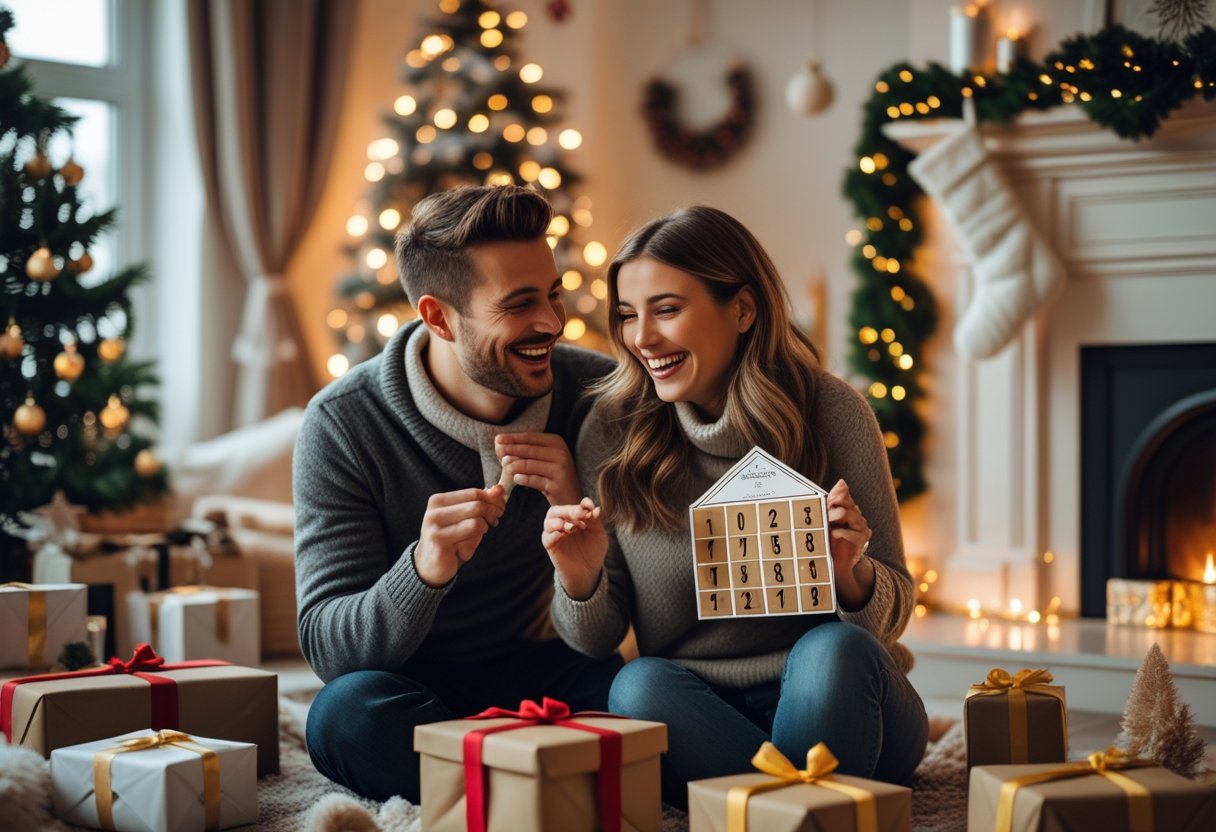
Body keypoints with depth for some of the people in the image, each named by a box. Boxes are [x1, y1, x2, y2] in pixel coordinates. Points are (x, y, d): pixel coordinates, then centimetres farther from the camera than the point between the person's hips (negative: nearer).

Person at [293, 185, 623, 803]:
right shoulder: (342, 424, -14)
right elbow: (327, 648, -18)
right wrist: (422, 572, -39)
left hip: (544, 672, 0)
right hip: (415, 683, 0)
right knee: (348, 711, -35)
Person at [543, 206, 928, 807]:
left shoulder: (831, 412, -8)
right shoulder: (613, 431, -4)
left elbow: (892, 612, -2)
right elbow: (596, 641, 3)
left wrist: (850, 575, -24)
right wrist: (580, 582, -19)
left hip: (825, 702, -1)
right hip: (694, 716, 2)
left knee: (834, 649, -32)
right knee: (638, 687, -29)